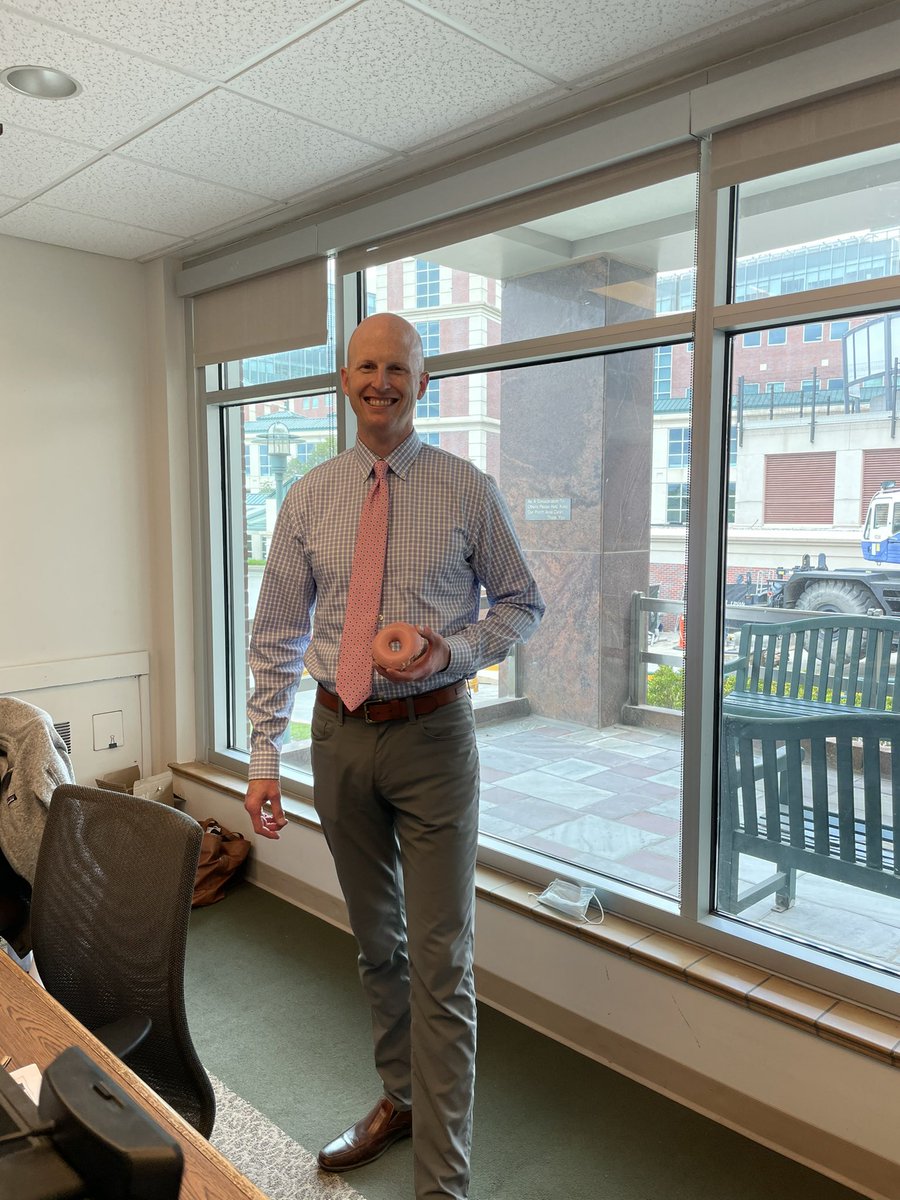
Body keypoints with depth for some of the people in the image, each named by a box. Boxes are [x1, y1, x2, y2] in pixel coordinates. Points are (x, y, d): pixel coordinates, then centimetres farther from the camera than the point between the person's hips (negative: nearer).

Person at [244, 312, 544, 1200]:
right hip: (341, 734, 3)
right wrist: (263, 759, -1)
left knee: (440, 962, 0)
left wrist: (458, 650, -15)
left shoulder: (468, 492, -3)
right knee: (375, 943, 19)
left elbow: (522, 603, 5)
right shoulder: (309, 499, 3)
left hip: (432, 734, -3)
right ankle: (400, 1100, 42)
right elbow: (276, 636, 4)